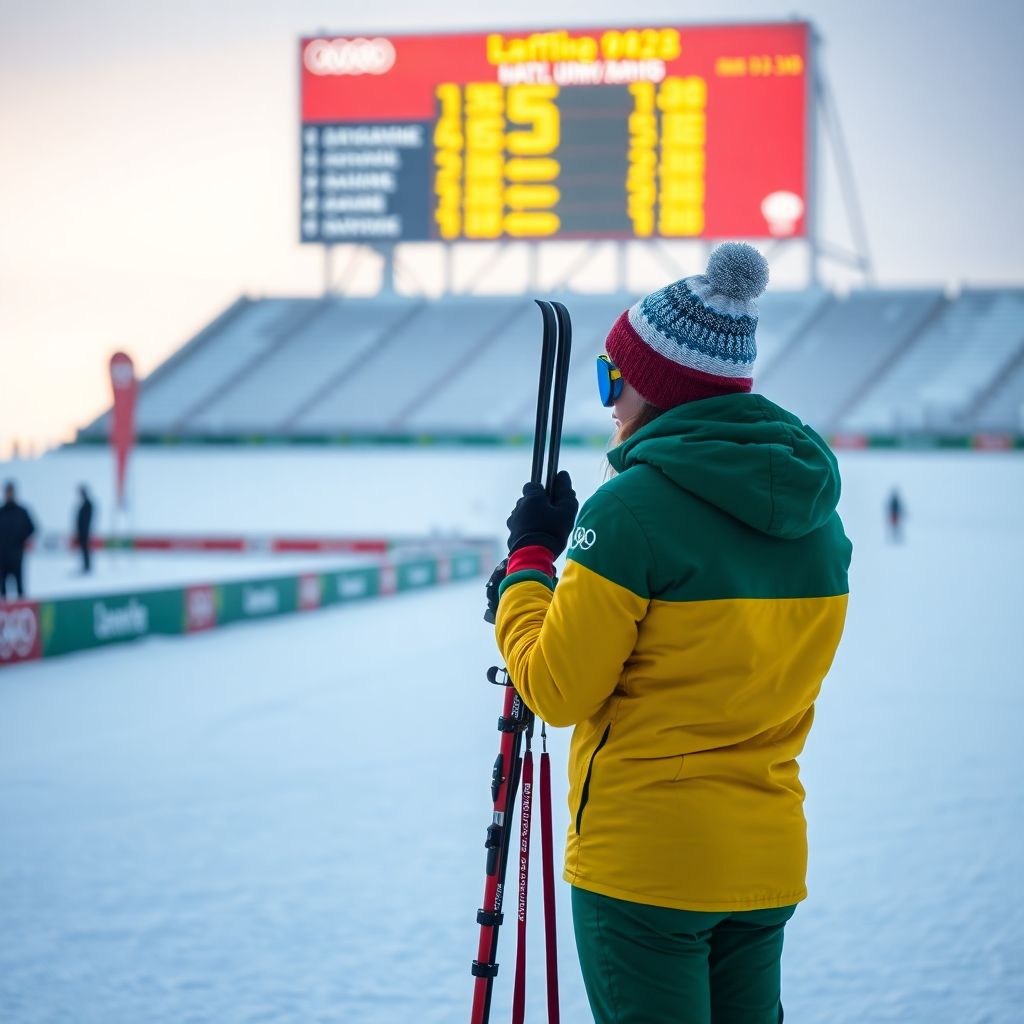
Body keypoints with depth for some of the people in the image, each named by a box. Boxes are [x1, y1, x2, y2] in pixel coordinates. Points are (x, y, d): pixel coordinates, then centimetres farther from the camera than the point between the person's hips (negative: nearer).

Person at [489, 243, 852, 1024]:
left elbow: (556, 688, -12)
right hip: (770, 862, 7)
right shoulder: (816, 512, 4)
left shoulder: (633, 510, -17)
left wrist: (529, 562, 1)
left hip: (644, 862, -6)